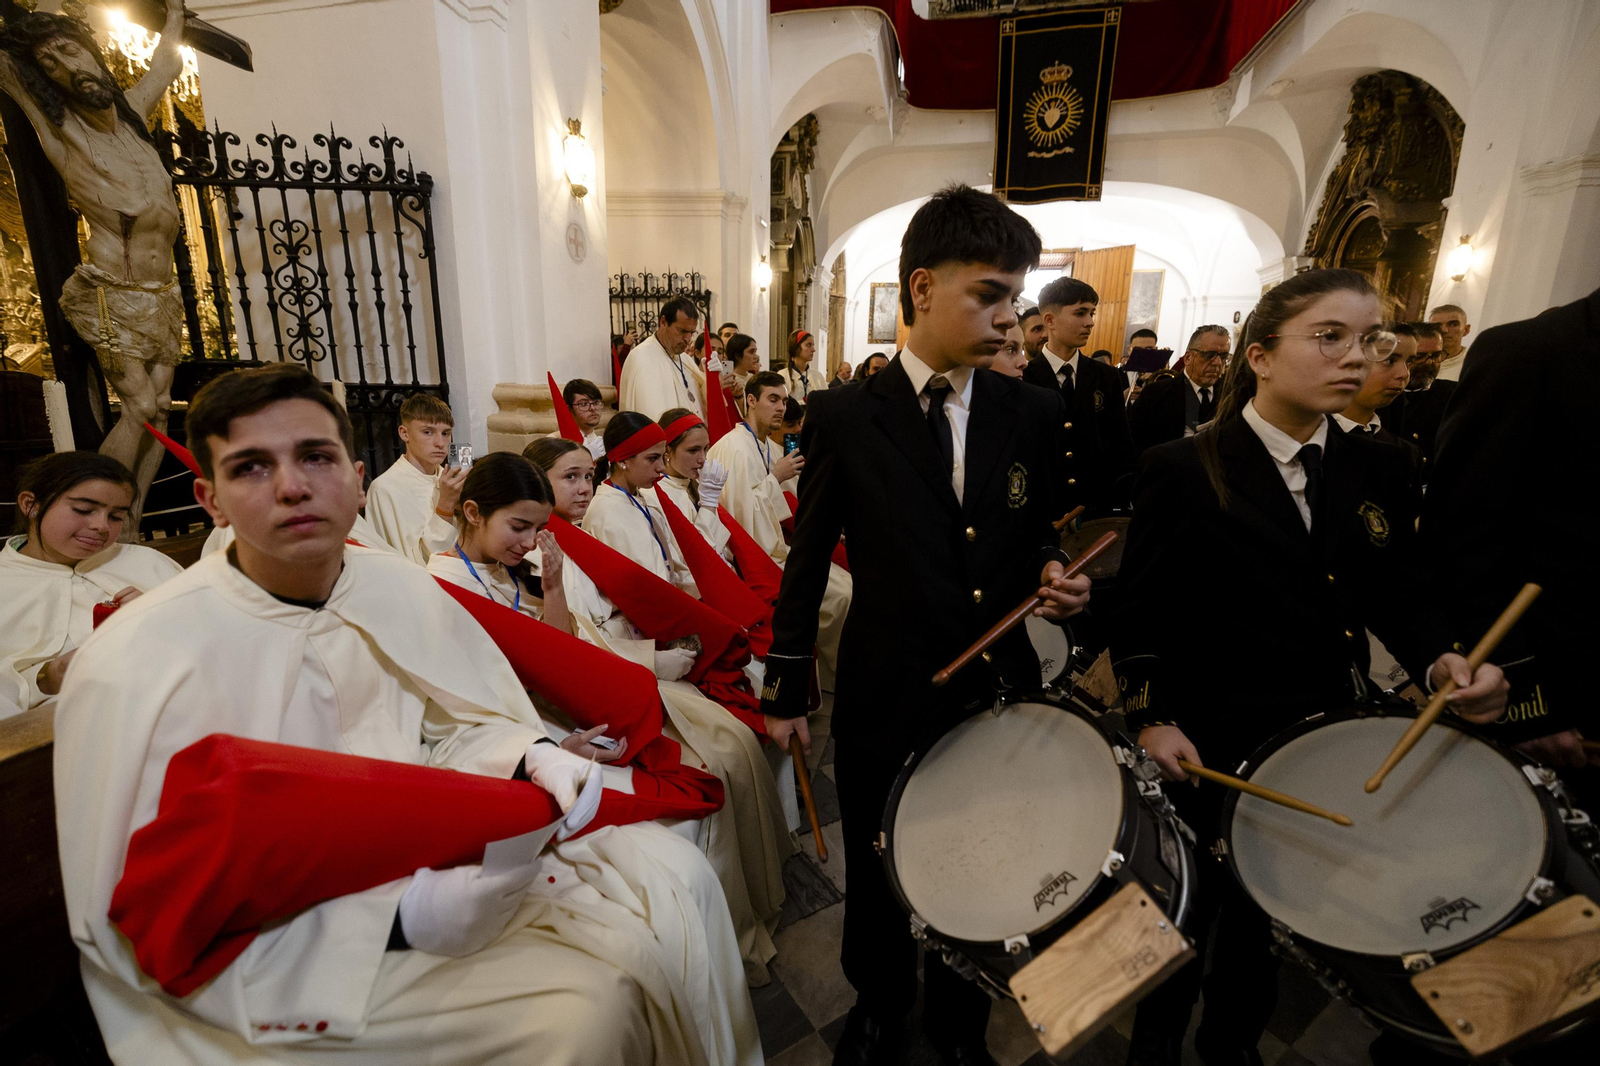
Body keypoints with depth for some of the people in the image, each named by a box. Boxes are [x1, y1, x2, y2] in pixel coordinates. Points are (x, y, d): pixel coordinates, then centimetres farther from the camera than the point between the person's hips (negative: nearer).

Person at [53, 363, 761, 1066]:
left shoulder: (404, 590, -5)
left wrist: (535, 758, -16)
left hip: (439, 849, 5)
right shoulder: (133, 668, -19)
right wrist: (405, 921, -28)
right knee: (591, 1007, -20)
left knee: (671, 869, -4)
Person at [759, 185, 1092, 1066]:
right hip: (884, 698, -1)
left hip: (999, 694, 2)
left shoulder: (1033, 413, -1)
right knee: (877, 878, 20)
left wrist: (1052, 575, -13)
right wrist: (786, 688, 2)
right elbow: (808, 561, -2)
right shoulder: (844, 416, -8)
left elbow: (1042, 533, 10)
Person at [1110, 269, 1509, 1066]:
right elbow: (1139, 611, -12)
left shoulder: (1376, 472, 2)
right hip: (1206, 747, -4)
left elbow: (1391, 595, 9)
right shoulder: (1181, 471, -14)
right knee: (1186, 914, 16)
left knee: (1268, 915, 23)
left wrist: (1438, 660, -10)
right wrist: (1150, 717, -20)